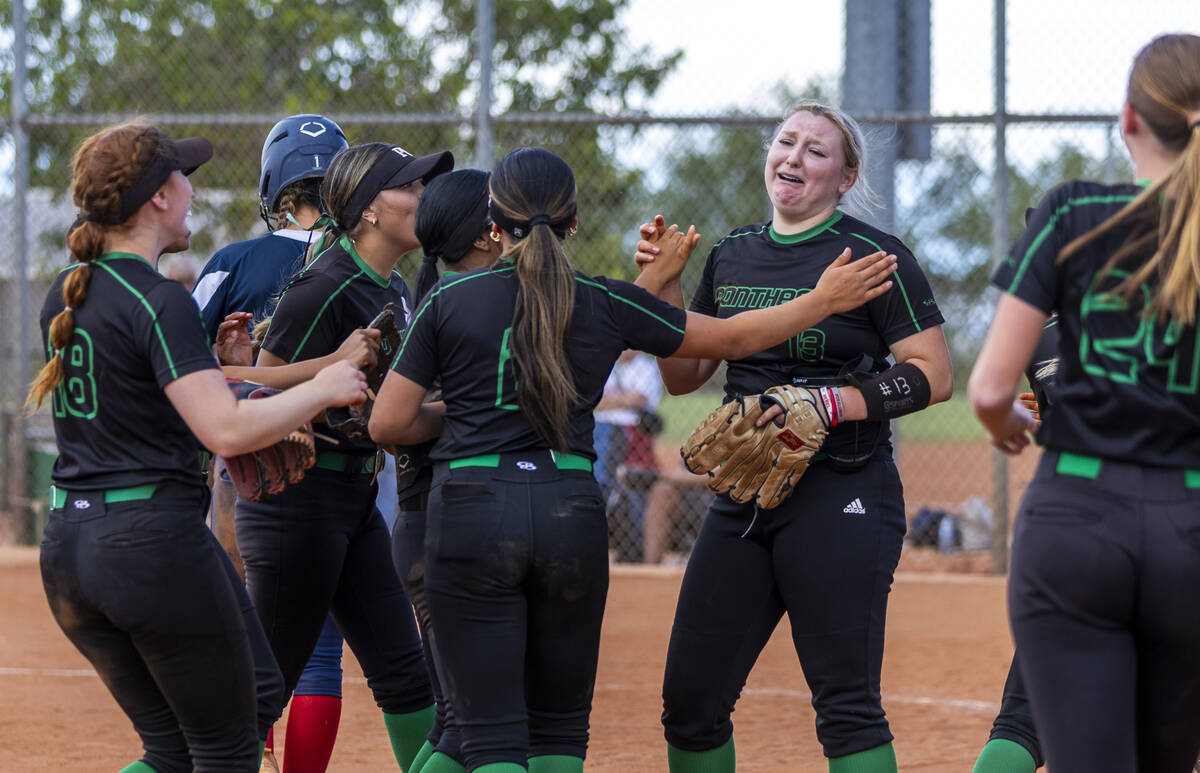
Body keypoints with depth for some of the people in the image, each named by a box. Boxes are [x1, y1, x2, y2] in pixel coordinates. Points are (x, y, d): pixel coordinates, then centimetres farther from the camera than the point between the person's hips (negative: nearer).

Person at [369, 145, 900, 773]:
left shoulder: (448, 302, 2)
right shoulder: (605, 304, 5)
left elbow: (388, 424, 1)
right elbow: (731, 338, 15)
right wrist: (824, 301, 25)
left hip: (471, 511, -2)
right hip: (572, 511, 2)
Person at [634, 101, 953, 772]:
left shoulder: (873, 256, -5)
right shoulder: (732, 256, 14)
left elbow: (935, 376, -9)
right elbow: (683, 375, 19)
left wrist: (837, 402, -20)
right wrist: (665, 287, 5)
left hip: (841, 497, -6)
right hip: (743, 497, 6)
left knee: (847, 707, -10)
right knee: (691, 699, 4)